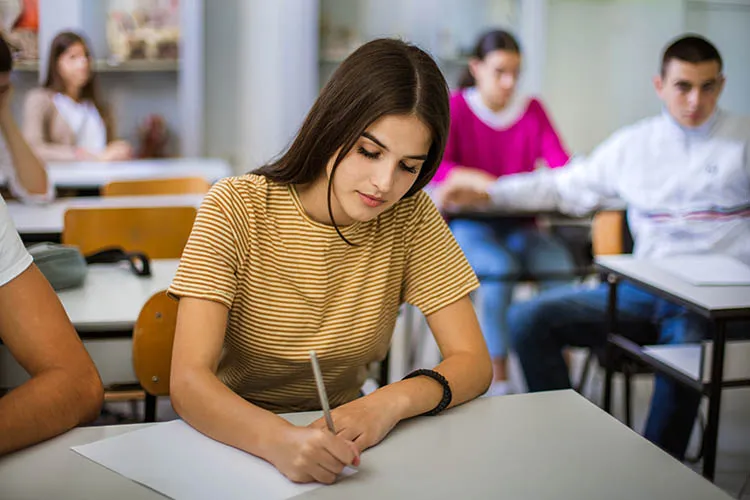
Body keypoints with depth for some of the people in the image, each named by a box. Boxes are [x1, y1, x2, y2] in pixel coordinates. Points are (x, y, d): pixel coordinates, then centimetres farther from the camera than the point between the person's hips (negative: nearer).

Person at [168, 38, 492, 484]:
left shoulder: (411, 218, -8)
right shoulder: (237, 207, -15)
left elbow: (474, 364, -8)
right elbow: (188, 382, -23)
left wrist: (392, 401, -28)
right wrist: (280, 440, -42)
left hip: (337, 442, 3)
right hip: (239, 439, -3)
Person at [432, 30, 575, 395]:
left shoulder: (532, 109, 11)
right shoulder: (455, 107, 3)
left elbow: (560, 161, -1)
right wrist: (470, 178, -32)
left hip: (519, 227, 3)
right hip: (468, 225, -3)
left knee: (561, 265, -28)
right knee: (501, 268, -34)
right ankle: (498, 379, -27)